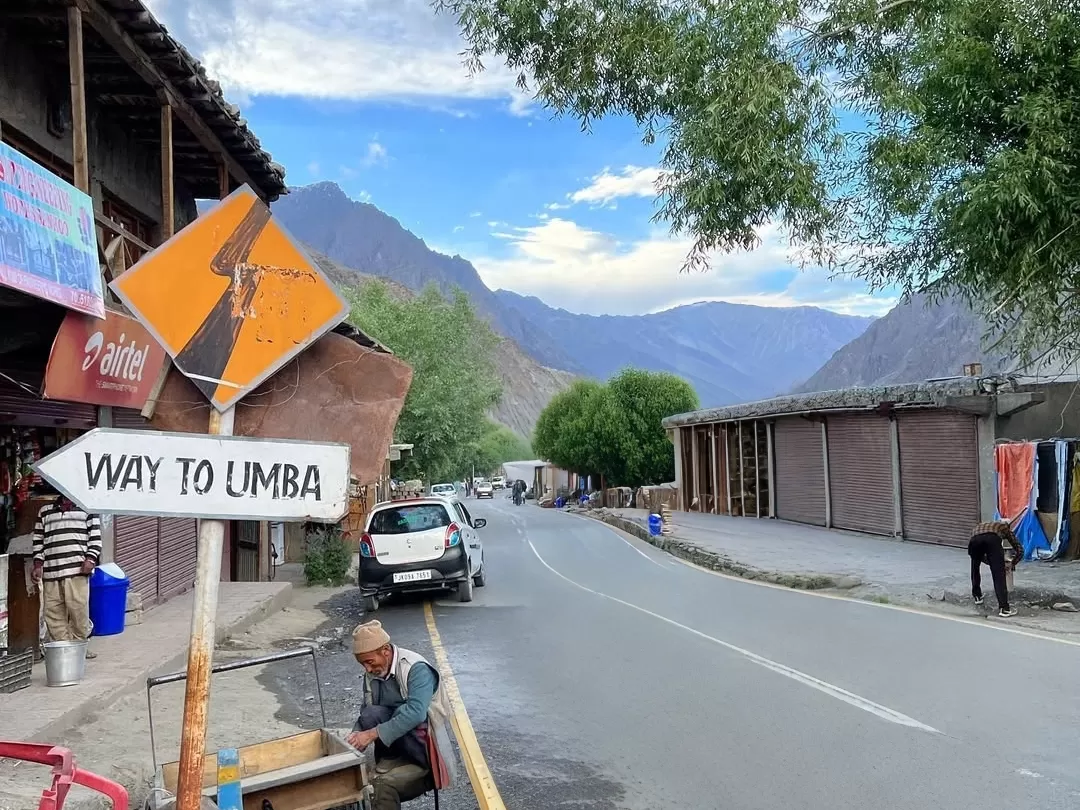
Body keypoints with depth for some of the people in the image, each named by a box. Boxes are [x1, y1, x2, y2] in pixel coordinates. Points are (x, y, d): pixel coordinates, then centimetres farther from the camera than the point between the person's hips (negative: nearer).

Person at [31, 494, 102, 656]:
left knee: (79, 611, -8)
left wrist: (90, 559, -8)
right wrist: (38, 564, 9)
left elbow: (95, 537, 6)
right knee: (53, 612, 0)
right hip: (50, 570, 3)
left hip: (77, 570, -3)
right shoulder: (44, 511, 20)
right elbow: (38, 540, 19)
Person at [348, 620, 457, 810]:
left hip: (423, 743, -5)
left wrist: (374, 733, -35)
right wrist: (356, 736, -19)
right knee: (371, 715, -23)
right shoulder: (372, 674, 0)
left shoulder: (416, 668, -20)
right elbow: (367, 715, 2)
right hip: (398, 750, 5)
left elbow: (415, 713, -33)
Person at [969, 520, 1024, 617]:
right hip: (992, 539, -3)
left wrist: (991, 562, 54)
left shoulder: (979, 526, 47)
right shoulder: (1006, 528, 39)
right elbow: (1020, 550, 33)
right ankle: (1004, 608, -7)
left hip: (975, 539, 3)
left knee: (975, 567, 32)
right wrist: (1012, 564, 47)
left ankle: (977, 596, 40)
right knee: (999, 576, 1)